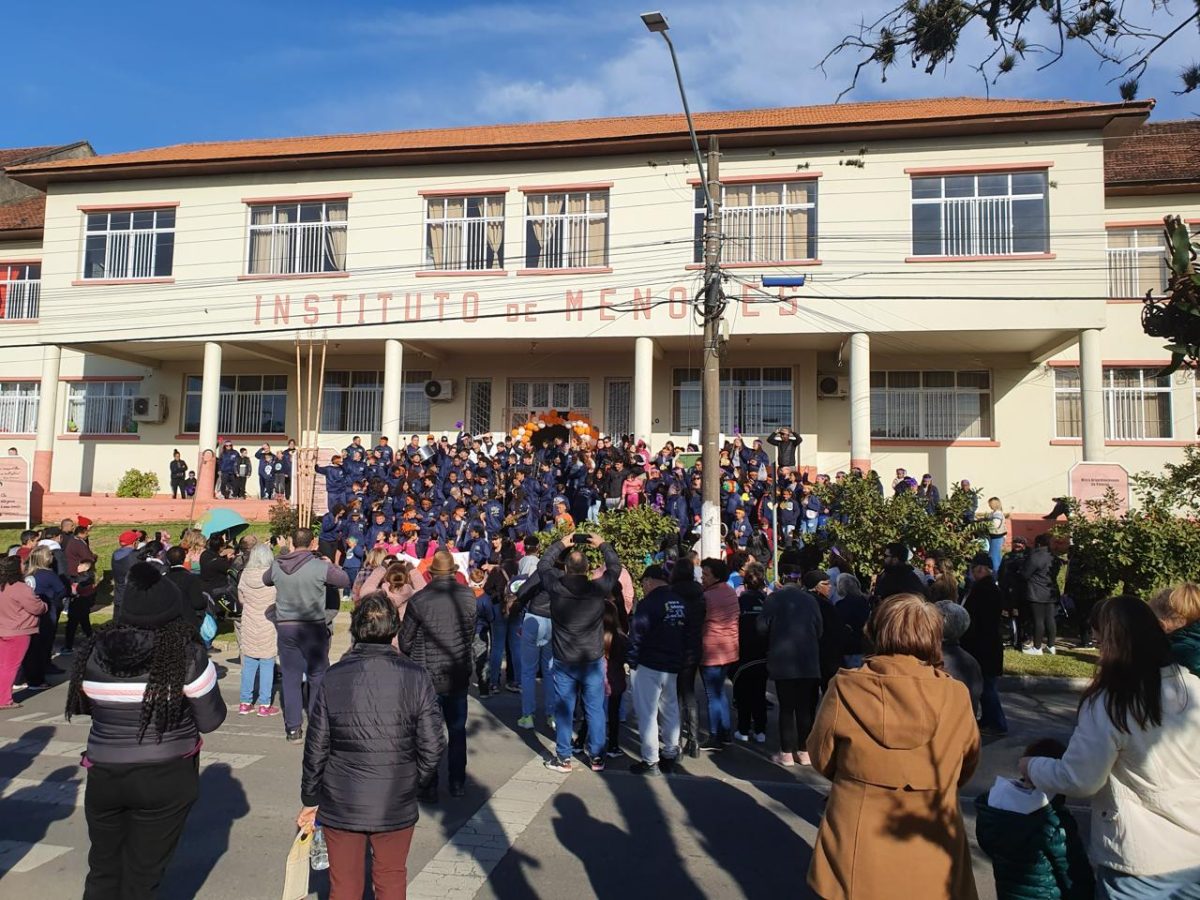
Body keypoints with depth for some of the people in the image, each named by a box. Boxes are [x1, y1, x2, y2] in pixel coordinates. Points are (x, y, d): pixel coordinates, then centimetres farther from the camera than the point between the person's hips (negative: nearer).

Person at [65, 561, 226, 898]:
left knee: (103, 869, 23)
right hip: (166, 778, -3)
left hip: (104, 775, 3)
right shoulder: (187, 655, -17)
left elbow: (83, 706, 9)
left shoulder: (93, 651, -7)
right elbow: (211, 720, -10)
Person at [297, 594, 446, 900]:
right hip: (396, 806, 0)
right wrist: (411, 783, 7)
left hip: (341, 805, 1)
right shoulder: (416, 677, -12)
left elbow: (316, 747, -5)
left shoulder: (333, 678, -10)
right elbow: (433, 746, -11)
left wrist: (310, 799, 9)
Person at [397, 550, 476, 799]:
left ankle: (429, 787, 18)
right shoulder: (468, 596, -9)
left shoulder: (418, 600, -16)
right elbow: (471, 634, 4)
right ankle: (457, 784, 25)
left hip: (427, 676, -2)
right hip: (459, 674, 3)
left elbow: (404, 641, -5)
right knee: (457, 731, 17)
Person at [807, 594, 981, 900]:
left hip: (856, 857, -1)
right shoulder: (957, 697, -14)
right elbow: (966, 768, 5)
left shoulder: (846, 689, -17)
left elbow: (822, 760, -1)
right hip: (930, 861, 1)